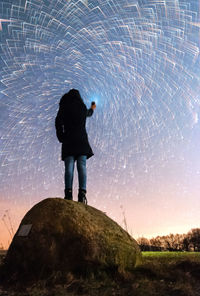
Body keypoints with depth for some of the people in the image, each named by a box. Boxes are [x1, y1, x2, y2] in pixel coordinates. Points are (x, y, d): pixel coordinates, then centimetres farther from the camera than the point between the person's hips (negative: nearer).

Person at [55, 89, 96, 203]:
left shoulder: (64, 107, 11)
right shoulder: (83, 107, 18)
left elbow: (58, 122, -3)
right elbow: (88, 113, 42)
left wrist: (61, 137, 4)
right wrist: (92, 109, 64)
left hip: (69, 140, -1)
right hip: (82, 140, 1)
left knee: (69, 167, -7)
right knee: (82, 166, -7)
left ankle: (69, 192, -20)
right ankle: (82, 193, -18)